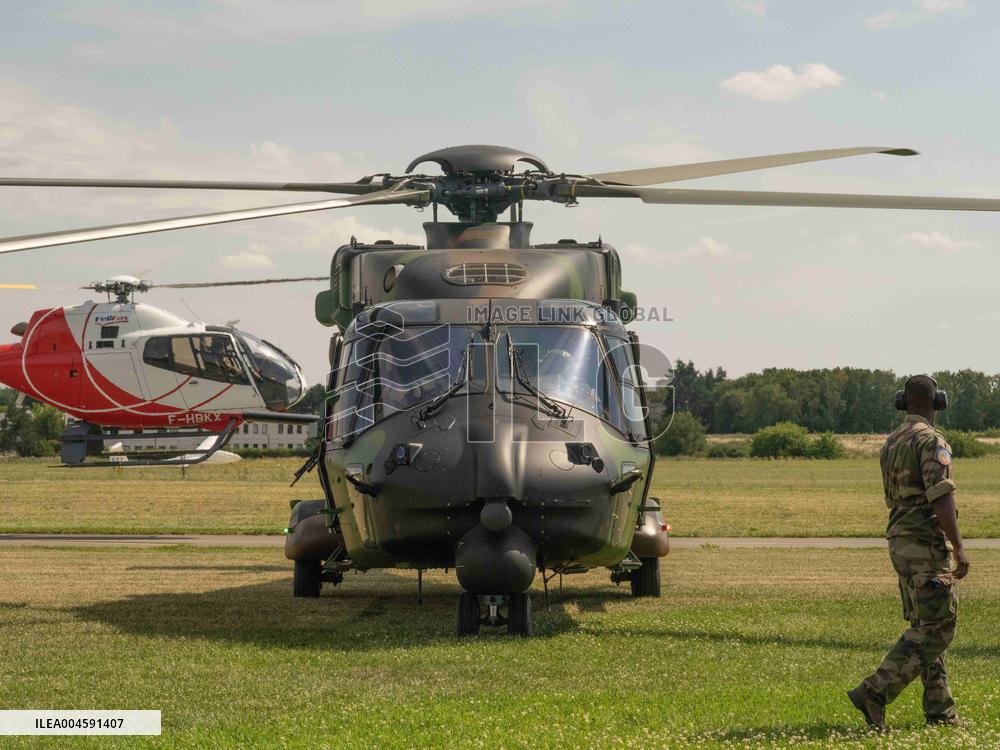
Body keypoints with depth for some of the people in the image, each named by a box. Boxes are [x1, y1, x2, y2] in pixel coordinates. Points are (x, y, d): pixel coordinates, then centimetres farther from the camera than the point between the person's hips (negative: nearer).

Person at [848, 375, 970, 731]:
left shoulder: (891, 444, 14)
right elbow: (941, 498, -22)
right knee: (935, 629, -7)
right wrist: (959, 549, -20)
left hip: (900, 542, 9)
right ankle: (874, 693, -15)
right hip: (927, 545, -9)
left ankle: (940, 710, 13)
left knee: (926, 627, 13)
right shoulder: (931, 440, -14)